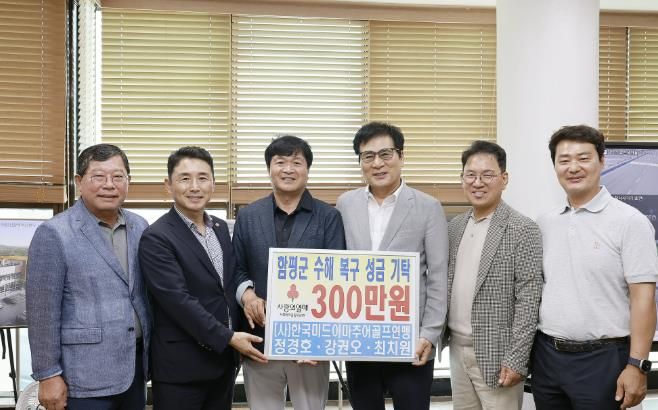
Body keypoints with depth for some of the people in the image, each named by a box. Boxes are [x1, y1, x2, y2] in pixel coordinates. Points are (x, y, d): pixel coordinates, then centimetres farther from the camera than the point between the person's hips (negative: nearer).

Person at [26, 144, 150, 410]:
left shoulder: (139, 227, 7)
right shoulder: (54, 234, -10)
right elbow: (43, 312, -10)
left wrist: (149, 356, 11)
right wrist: (48, 375, -10)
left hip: (134, 367, 5)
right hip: (85, 378, -5)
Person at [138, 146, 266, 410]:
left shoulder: (221, 228, 10)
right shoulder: (156, 239, -13)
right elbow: (178, 300, -19)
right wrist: (228, 338, -18)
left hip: (224, 360, 7)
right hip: (180, 367, -6)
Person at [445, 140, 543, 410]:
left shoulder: (522, 230, -11)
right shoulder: (455, 227, 9)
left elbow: (529, 301, -14)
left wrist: (516, 360, -17)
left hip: (495, 353, -6)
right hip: (457, 348, 6)